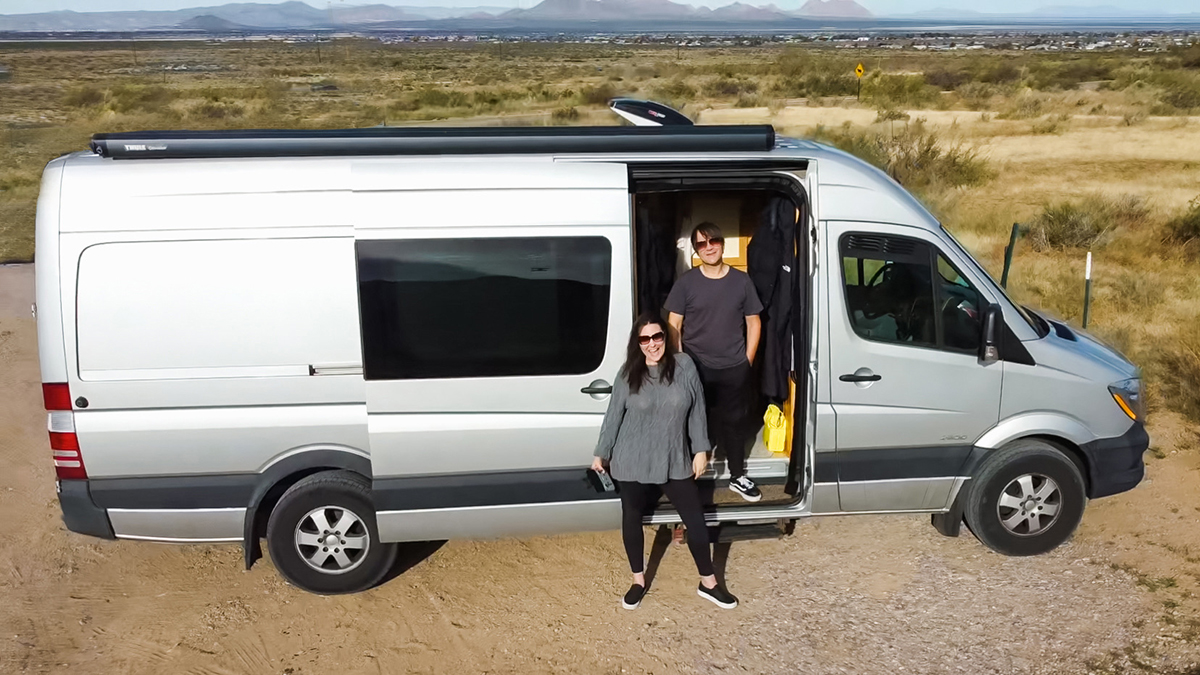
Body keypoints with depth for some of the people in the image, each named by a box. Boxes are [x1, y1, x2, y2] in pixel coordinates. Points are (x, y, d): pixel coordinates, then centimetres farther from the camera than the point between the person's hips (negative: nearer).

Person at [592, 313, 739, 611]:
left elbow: (697, 411, 0)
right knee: (632, 519, 12)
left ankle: (708, 583, 23)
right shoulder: (628, 373, -7)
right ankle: (638, 581, 32)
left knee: (696, 519, 5)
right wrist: (601, 453, 5)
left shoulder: (684, 366, -7)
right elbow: (613, 415, 0)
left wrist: (701, 449, 0)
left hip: (675, 461, 0)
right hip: (633, 462, 0)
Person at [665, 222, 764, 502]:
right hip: (695, 367, -1)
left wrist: (747, 362, 2)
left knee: (735, 422, 12)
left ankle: (737, 477, 29)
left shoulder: (741, 280, 0)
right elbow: (674, 325, -1)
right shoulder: (686, 282, -4)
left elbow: (753, 322, 6)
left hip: (734, 369, 1)